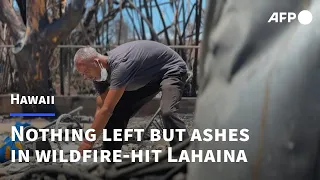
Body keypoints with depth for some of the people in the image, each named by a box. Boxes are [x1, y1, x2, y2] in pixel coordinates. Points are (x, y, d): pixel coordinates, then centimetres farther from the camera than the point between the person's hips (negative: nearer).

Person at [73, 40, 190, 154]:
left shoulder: (120, 65, -38)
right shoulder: (99, 76, -10)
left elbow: (106, 110, -38)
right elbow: (100, 110, -3)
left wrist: (88, 142, -33)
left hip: (172, 69, -9)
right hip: (147, 78, 9)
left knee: (167, 112, -35)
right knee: (116, 115, -2)